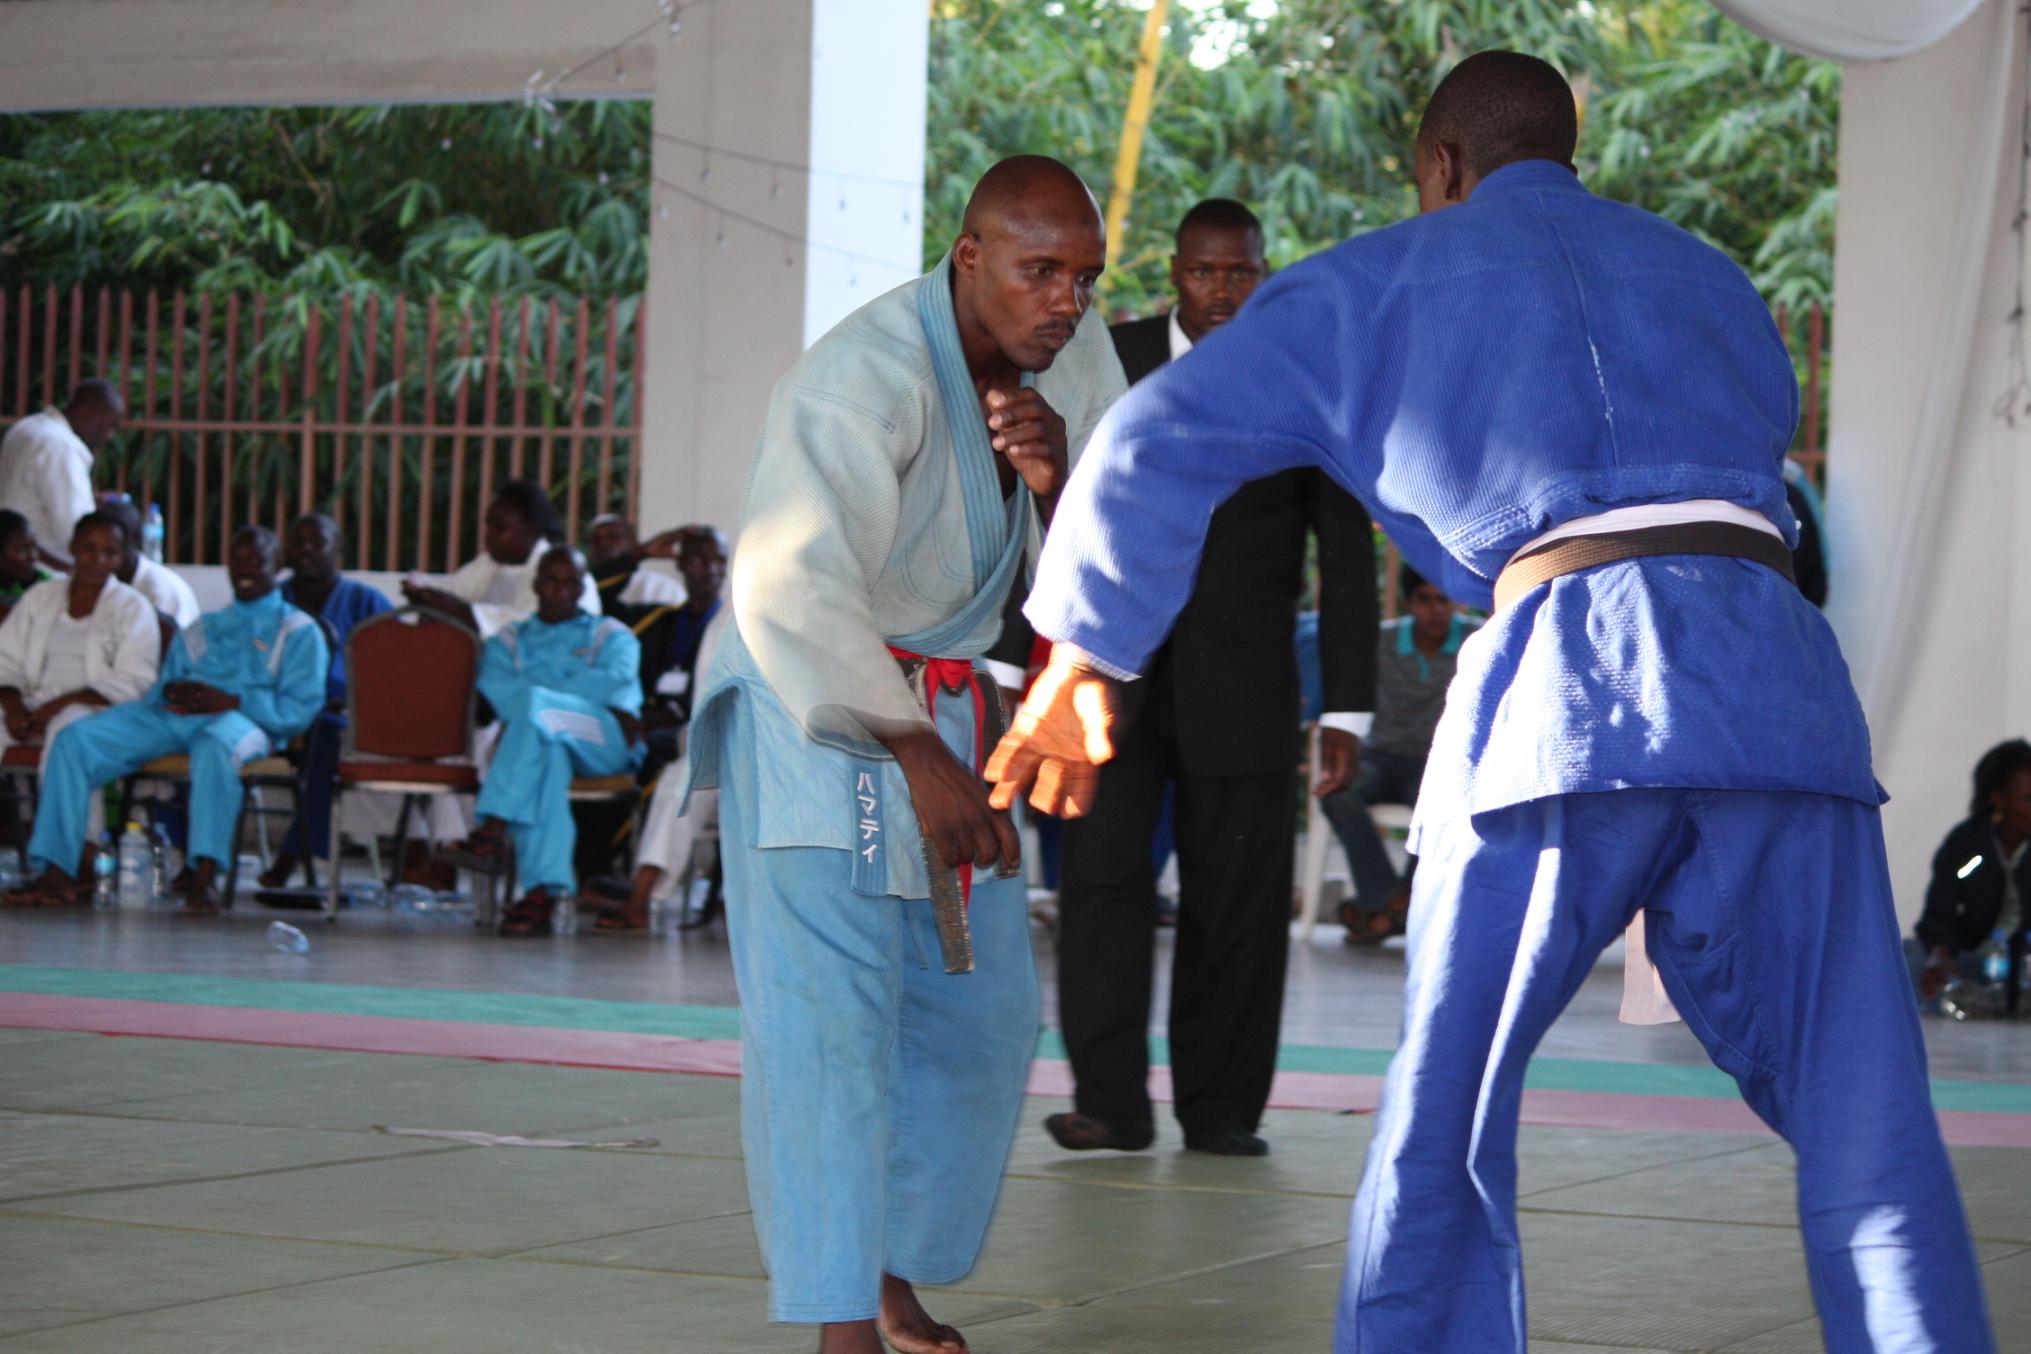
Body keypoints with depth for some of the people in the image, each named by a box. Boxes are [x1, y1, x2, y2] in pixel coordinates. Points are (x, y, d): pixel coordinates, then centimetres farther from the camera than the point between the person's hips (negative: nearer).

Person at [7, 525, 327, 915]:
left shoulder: (299, 630, 14)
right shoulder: (201, 630, 33)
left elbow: (302, 710, 0)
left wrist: (231, 701, -13)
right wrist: (170, 692, 0)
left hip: (244, 721, -5)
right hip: (171, 719, 5)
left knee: (216, 742, -44)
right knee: (74, 740, -17)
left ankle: (206, 876, -49)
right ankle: (56, 872, -24)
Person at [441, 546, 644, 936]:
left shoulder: (612, 636, 24)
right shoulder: (508, 640, 28)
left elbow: (615, 678, 0)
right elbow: (497, 688, 5)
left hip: (605, 744, -1)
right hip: (531, 741, 1)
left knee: (535, 706, -33)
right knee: (546, 753, -39)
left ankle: (494, 831, -42)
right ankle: (545, 889, -51)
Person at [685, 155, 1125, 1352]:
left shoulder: (1073, 354, -4)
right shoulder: (868, 377, -27)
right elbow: (794, 585, -37)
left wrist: (1058, 477, -24)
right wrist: (916, 757, -41)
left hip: (942, 699, 8)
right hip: (810, 706, -8)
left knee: (980, 1008, 12)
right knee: (829, 1013, -16)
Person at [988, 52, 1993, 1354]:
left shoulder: (1385, 282, 20)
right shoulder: (1711, 280, 30)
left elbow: (1158, 444, 16)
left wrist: (1083, 658, 26)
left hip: (1567, 676, -2)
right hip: (1776, 663, 3)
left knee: (1444, 1132, 11)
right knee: (1868, 1140, 2)